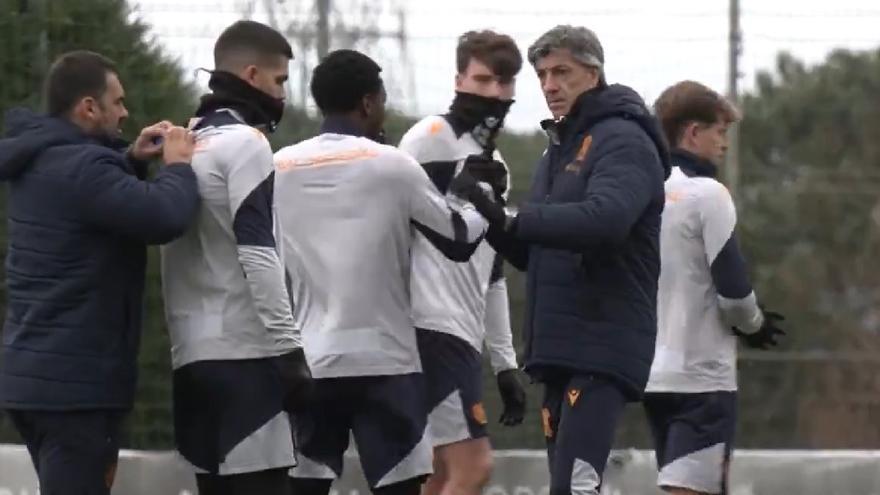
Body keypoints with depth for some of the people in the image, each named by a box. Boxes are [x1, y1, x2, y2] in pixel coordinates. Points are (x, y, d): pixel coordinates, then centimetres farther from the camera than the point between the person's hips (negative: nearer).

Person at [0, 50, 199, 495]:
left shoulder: (41, 160, 12)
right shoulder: (78, 166, -20)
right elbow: (165, 217, -30)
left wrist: (132, 161, 12)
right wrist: (178, 165, -10)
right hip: (73, 379, -10)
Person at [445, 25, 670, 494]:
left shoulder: (623, 140, -8)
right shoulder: (560, 147, 21)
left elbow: (605, 218, -26)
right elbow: (533, 254, 19)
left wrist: (513, 221, -25)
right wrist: (494, 219, 0)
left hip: (604, 345, -10)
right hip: (560, 349, 10)